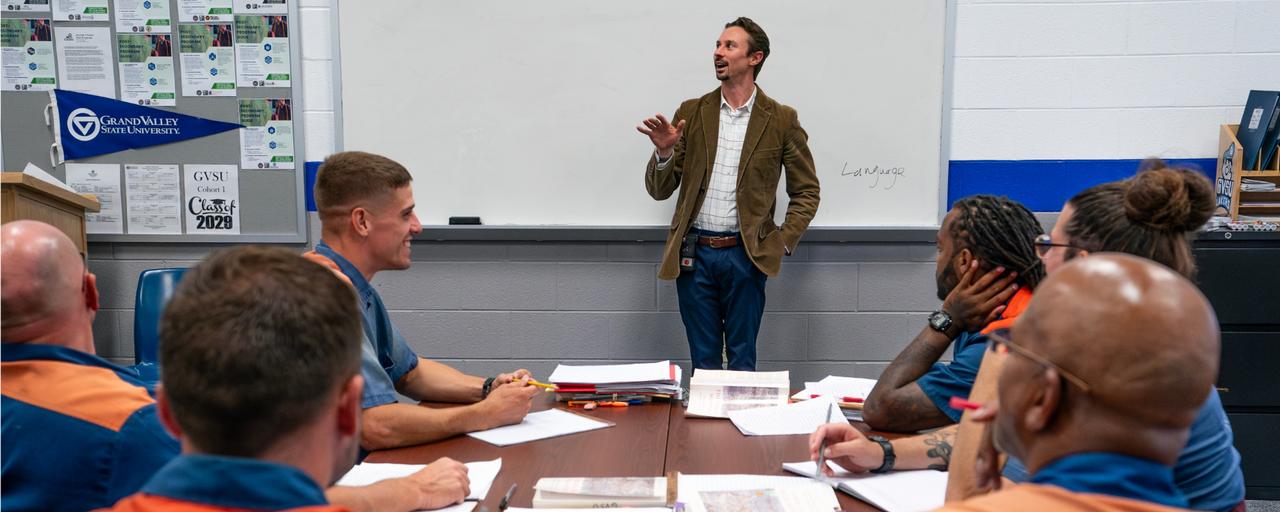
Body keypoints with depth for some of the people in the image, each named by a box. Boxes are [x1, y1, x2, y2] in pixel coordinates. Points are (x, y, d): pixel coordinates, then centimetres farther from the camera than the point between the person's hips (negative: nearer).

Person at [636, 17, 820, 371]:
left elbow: (806, 191, 7)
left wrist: (783, 242, -4)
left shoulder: (781, 119, 1)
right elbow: (659, 190, 6)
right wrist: (664, 152, -13)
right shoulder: (691, 113, 6)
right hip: (694, 253, 2)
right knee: (703, 361, 10)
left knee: (742, 361, 6)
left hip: (745, 253, -2)